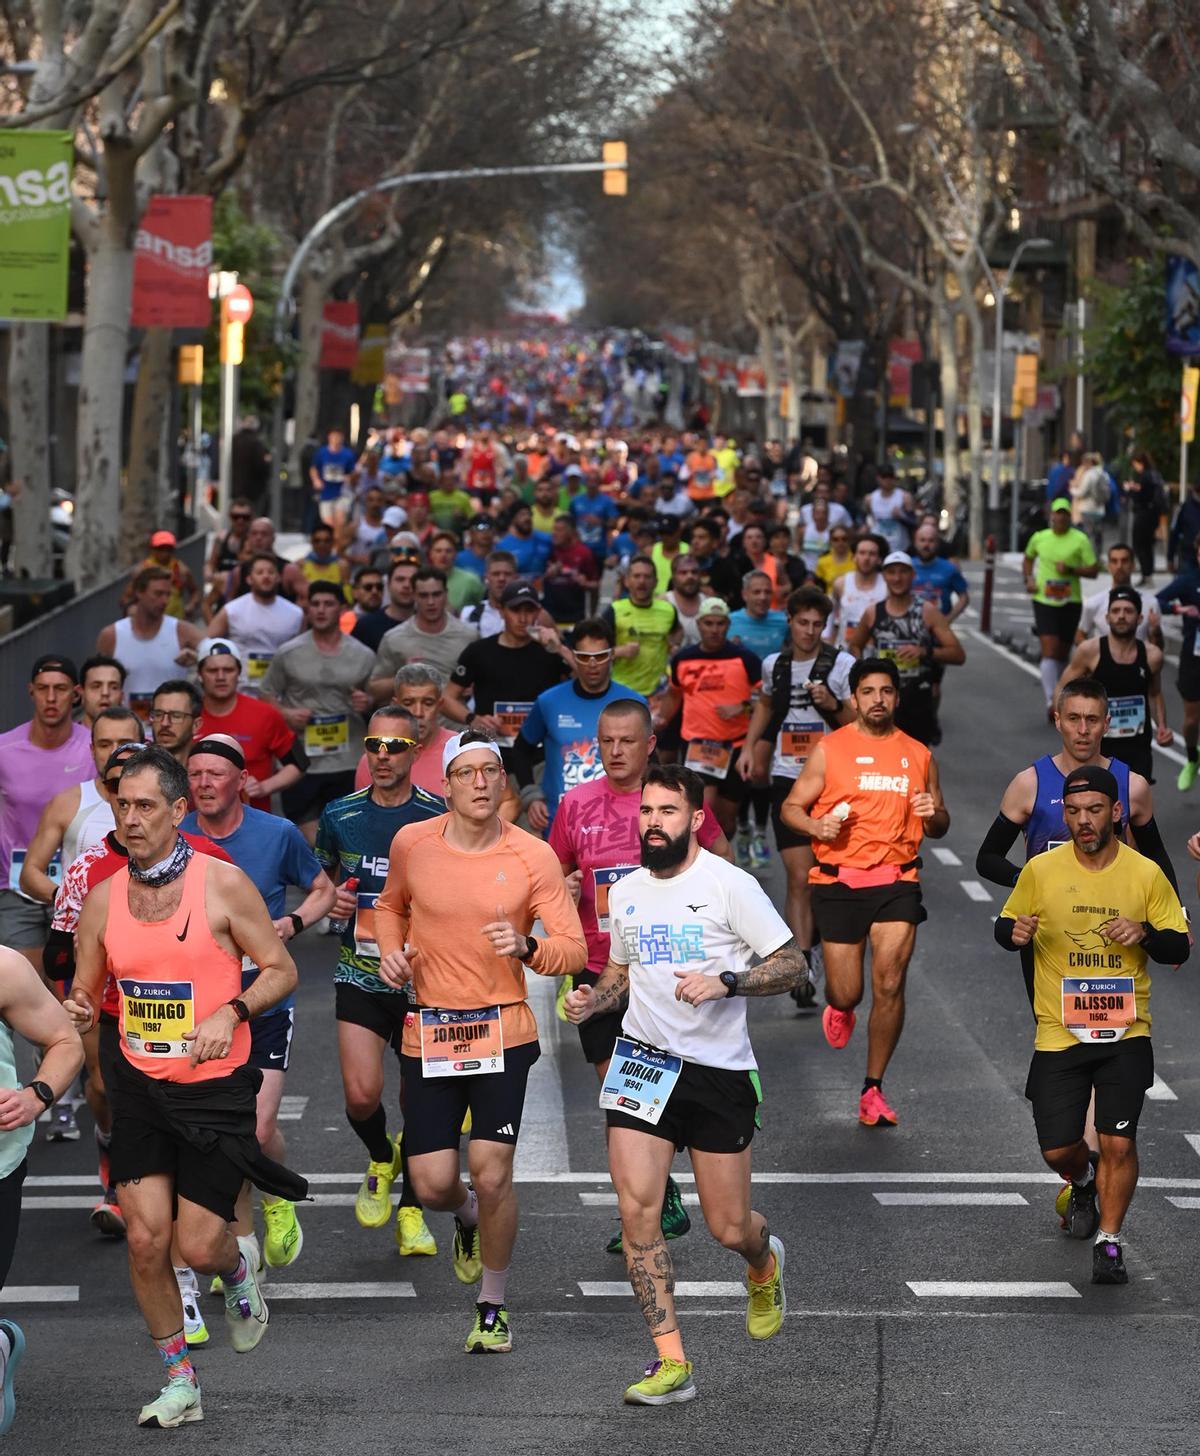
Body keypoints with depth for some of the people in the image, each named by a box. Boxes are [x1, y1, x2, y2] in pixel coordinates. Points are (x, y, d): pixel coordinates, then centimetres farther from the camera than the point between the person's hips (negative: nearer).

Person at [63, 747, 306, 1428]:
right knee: (146, 1238, -4)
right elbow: (85, 990, 12)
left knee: (199, 1245, -6)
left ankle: (239, 1269, 33)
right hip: (140, 1086, 3)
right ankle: (180, 1380, 13)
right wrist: (80, 1011, -12)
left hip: (215, 1087, -3)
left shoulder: (223, 884, -8)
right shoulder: (104, 898, 2)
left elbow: (282, 970, -2)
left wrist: (232, 1012, -19)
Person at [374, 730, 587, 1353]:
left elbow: (573, 950, -3)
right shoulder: (411, 843, -1)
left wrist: (527, 947, -23)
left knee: (491, 1175, -7)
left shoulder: (534, 857, -6)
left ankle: (492, 1307, 16)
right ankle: (468, 1218, 38)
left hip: (503, 1031, -2)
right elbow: (390, 904, 21)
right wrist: (391, 950, 1)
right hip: (429, 1033, 2)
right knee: (432, 1184, -2)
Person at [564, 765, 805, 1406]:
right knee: (636, 1207, -12)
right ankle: (671, 1363, -7)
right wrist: (590, 999, 3)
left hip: (720, 1070, -4)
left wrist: (724, 982, -22)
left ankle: (763, 1262, 43)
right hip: (642, 1061, 4)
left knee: (729, 1227, 4)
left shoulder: (730, 885, -7)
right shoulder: (627, 891, 9)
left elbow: (793, 964, -8)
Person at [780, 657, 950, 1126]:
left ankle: (873, 1090, 4)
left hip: (897, 881, 1)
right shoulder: (829, 749, 2)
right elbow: (791, 807, 5)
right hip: (838, 882, -1)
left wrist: (933, 814, -5)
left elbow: (938, 829, 19)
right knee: (847, 993, 1)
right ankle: (839, 1010, 42)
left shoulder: (919, 755, 11)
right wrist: (816, 826, -16)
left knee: (890, 986, -10)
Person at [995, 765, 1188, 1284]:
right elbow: (1005, 927, 11)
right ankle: (1084, 1181, 37)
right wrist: (1014, 932, -13)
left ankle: (1109, 1242, 9)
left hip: (1125, 1032, -1)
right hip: (1058, 1032, 1)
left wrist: (1145, 934, -18)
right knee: (1058, 1150, 1)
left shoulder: (1146, 874, -1)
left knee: (1119, 1144, -10)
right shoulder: (1041, 870, -1)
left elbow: (1179, 949, 4)